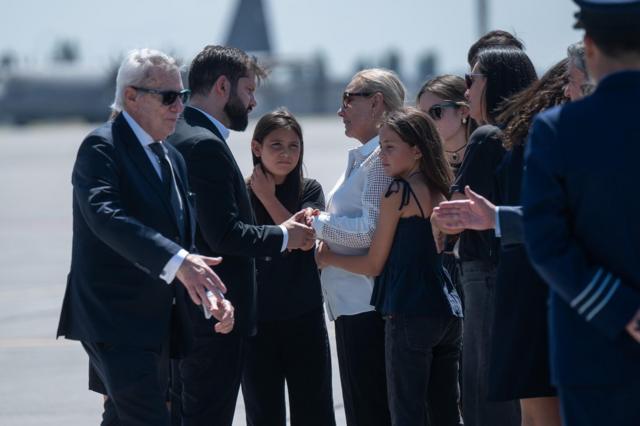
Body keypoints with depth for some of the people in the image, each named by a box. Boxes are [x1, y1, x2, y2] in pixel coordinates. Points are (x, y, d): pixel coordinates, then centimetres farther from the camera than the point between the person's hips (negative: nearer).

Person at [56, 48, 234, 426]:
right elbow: (105, 215, -28)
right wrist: (177, 261, -39)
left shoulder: (172, 158, 18)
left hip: (158, 323, 9)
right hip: (115, 320, -9)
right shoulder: (102, 147, -10)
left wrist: (212, 294, -2)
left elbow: (186, 237, 17)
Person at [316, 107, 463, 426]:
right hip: (448, 313, 8)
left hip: (409, 315, -8)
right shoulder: (438, 191, 13)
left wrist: (327, 258, 11)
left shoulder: (398, 194, -9)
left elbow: (374, 264, -4)